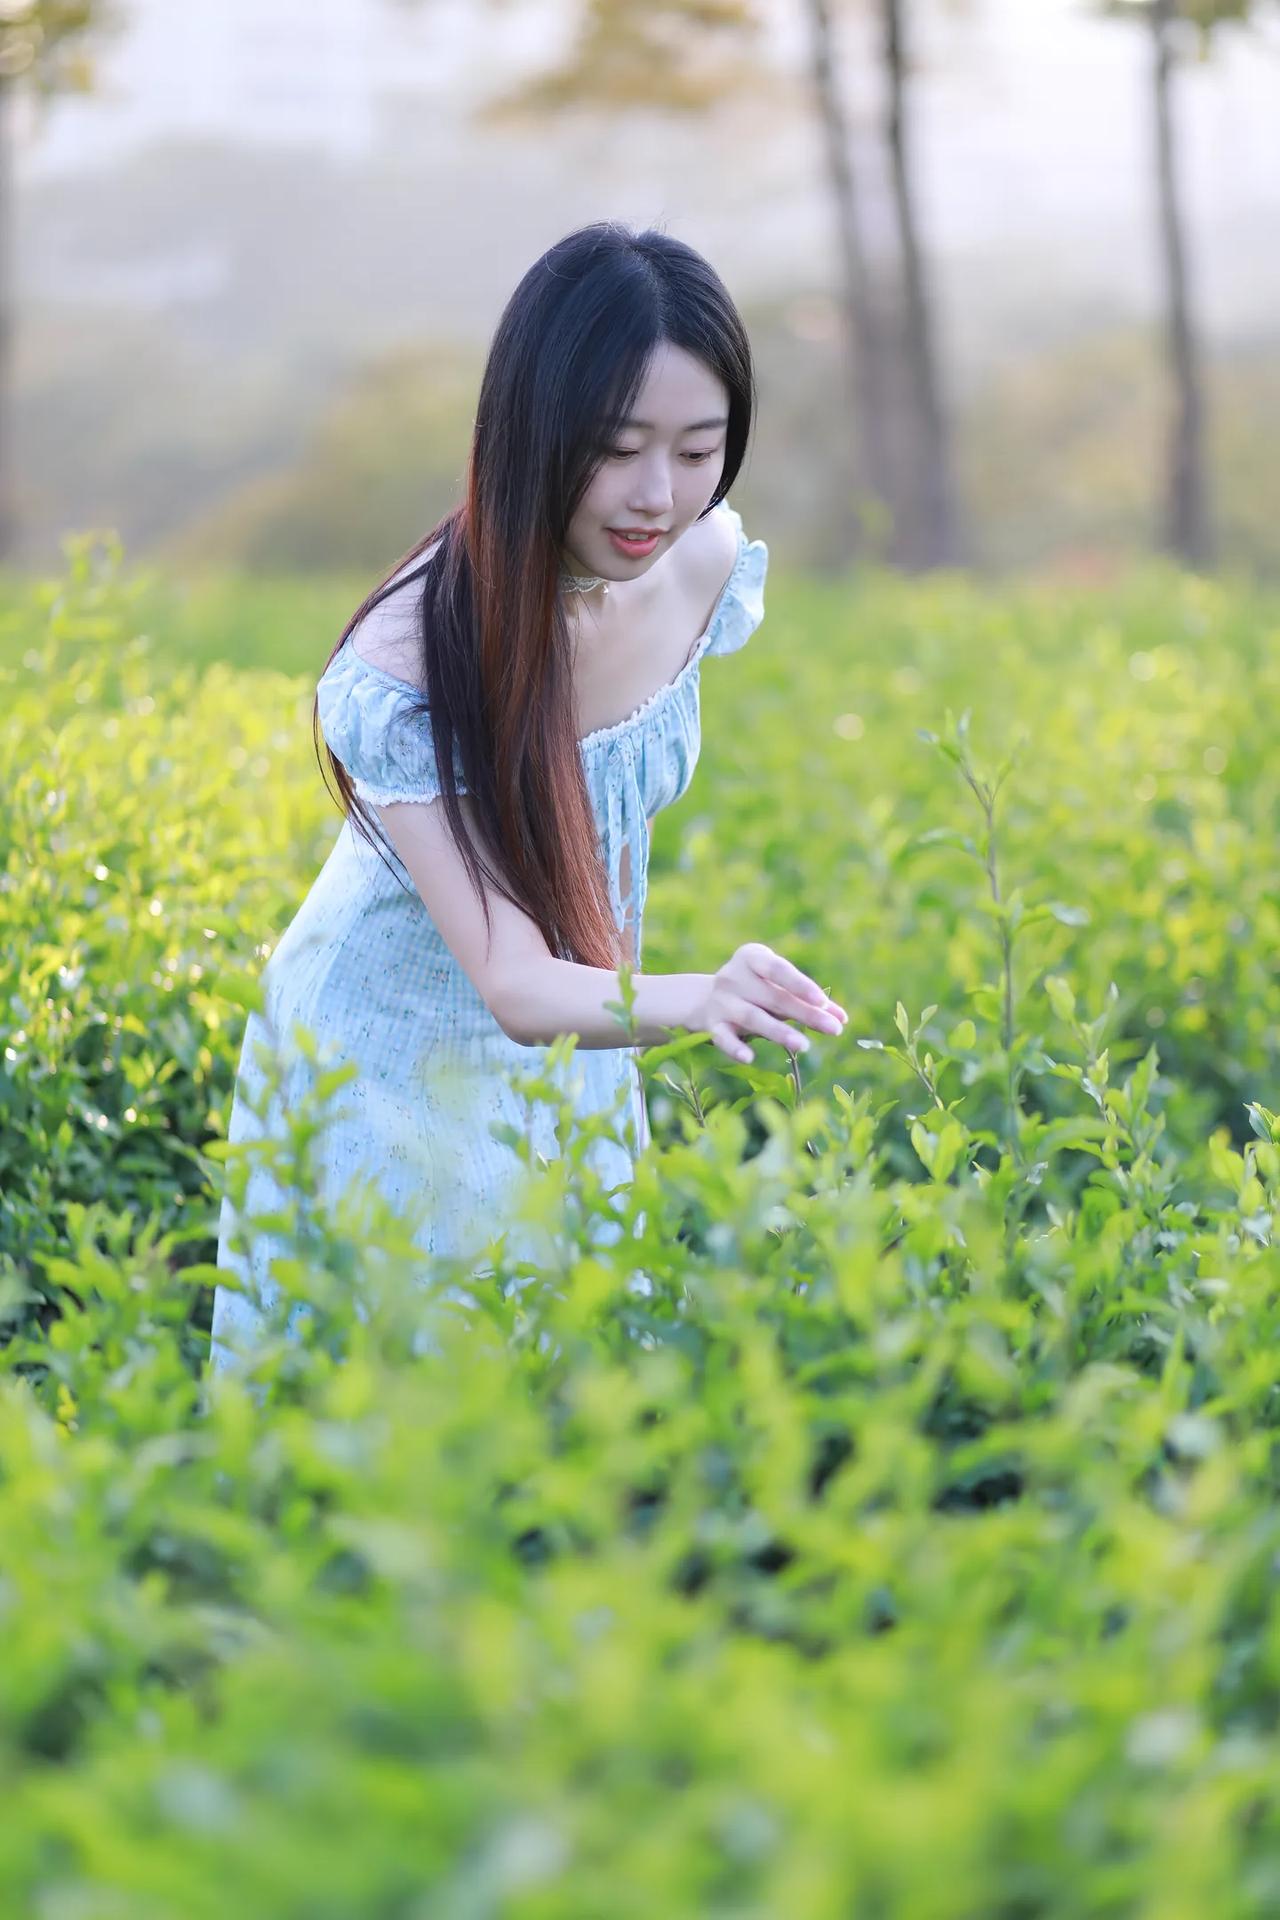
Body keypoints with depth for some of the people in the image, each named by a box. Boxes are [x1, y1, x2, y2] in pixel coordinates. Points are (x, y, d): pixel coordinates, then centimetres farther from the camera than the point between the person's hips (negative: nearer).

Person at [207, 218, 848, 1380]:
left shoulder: (710, 567, -15)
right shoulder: (405, 671, -33)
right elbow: (511, 986, -33)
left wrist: (644, 997, 13)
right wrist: (695, 1001, -50)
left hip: (576, 1056, 5)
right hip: (386, 1067, -5)